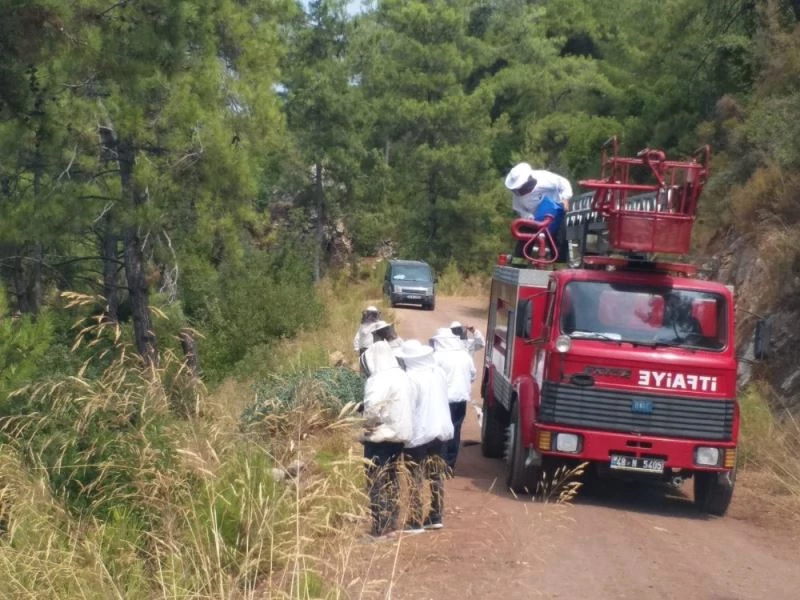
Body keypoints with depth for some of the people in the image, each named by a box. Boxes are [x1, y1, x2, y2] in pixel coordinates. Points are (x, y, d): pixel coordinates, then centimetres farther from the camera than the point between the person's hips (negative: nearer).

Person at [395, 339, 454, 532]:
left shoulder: (411, 378, -20)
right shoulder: (439, 372, 3)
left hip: (418, 434, -7)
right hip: (439, 430, 7)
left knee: (416, 480, 0)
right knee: (436, 476, 15)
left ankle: (416, 522, 1)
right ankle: (436, 517, 22)